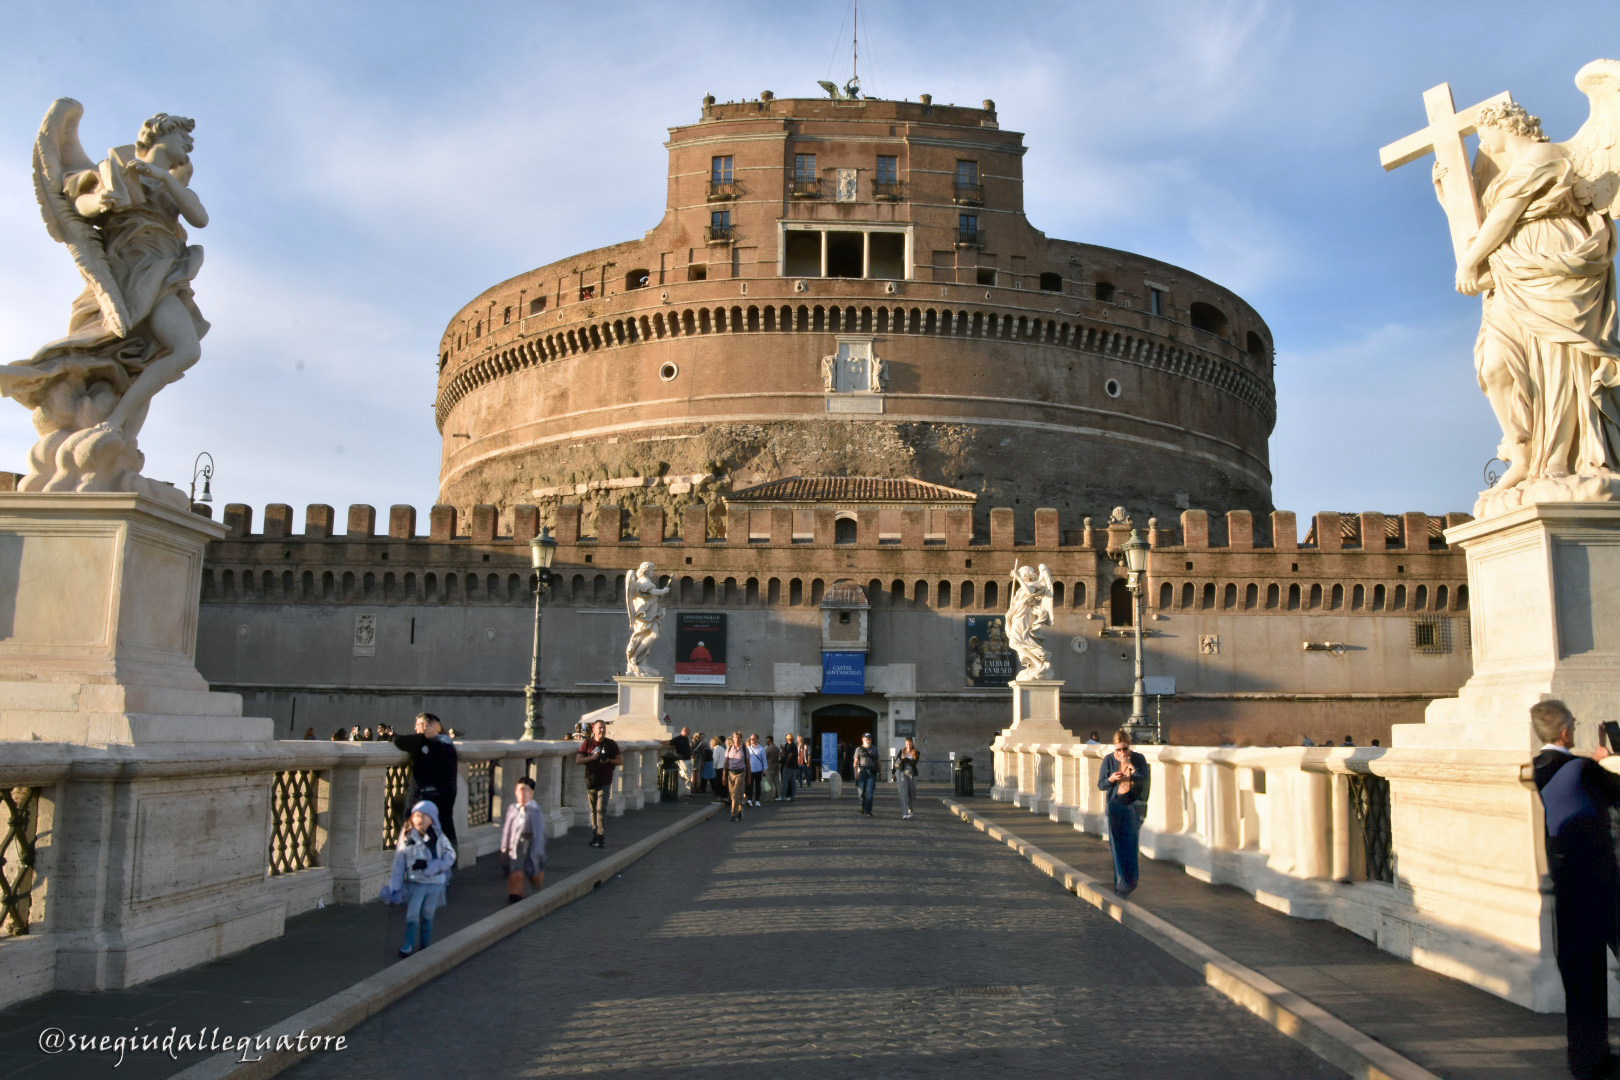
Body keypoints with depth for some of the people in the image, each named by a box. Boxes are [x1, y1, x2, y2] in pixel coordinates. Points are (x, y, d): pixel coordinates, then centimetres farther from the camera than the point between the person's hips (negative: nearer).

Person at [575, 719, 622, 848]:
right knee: (593, 810, 10)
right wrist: (591, 758, -14)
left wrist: (609, 761, -13)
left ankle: (601, 839, -11)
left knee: (601, 809, -11)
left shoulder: (611, 744, 1)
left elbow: (621, 761, 3)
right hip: (590, 781, 2)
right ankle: (595, 836, 21)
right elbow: (578, 759, 0)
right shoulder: (587, 743, 3)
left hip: (604, 782, -2)